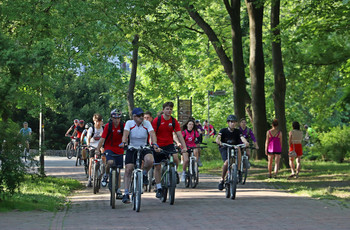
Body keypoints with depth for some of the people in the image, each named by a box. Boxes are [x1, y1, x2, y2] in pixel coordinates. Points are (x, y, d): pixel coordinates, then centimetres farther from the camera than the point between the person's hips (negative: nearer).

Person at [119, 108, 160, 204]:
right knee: (128, 169, -12)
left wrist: (154, 144, -40)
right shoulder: (129, 123, -7)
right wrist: (123, 142, -43)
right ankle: (126, 194, -6)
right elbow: (125, 134, -23)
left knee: (150, 160, -32)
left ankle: (144, 174, 2)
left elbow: (152, 134, -21)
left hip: (144, 148, 0)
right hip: (132, 148, 0)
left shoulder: (147, 123, -7)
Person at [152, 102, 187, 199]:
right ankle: (159, 189, 11)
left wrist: (184, 147, -19)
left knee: (175, 158, -27)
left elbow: (179, 134, -8)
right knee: (157, 167, 1)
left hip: (169, 144, 1)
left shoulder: (174, 121, -4)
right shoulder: (157, 120, -10)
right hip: (158, 146, -1)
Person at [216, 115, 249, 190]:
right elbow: (217, 138, -26)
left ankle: (238, 171, -29)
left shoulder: (237, 131, -6)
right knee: (227, 162, -29)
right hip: (224, 148, -2)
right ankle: (222, 179, -10)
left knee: (238, 148, -33)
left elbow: (242, 138, -25)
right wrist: (219, 142, -50)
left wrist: (246, 142, -48)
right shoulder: (223, 131, -11)